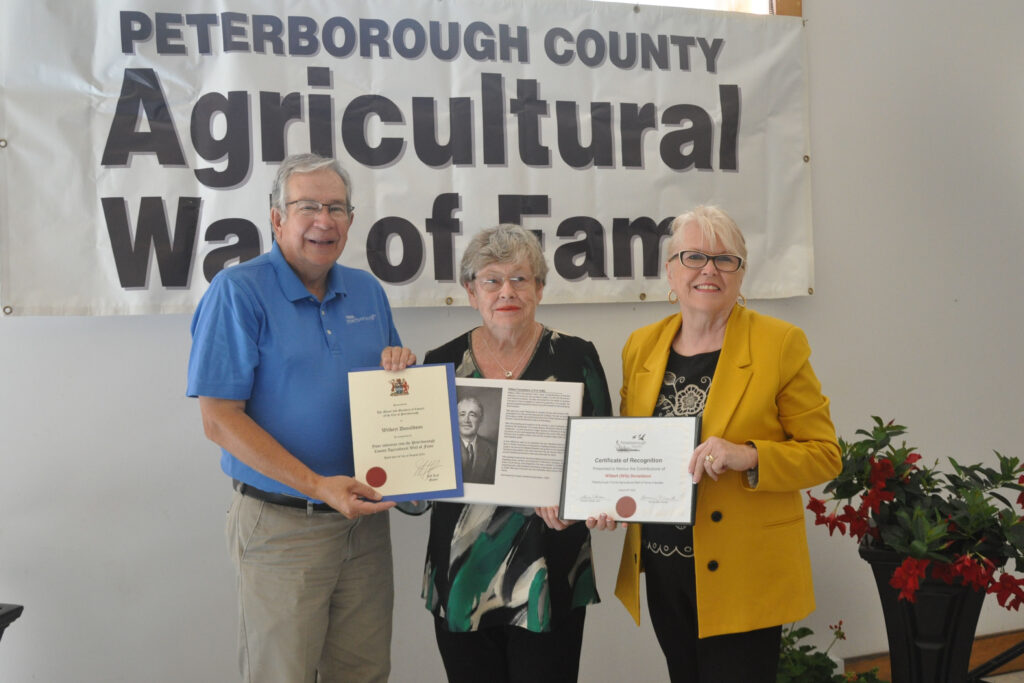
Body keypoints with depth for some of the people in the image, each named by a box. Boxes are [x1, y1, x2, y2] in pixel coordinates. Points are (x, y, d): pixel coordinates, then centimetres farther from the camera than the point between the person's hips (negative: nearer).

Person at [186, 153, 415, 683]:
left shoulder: (368, 292, 9)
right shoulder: (238, 291, -10)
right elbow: (219, 419, -15)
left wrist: (399, 371, -6)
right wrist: (318, 486, -22)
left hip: (364, 515, 5)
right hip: (281, 524, -5)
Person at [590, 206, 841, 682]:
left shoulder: (780, 344, -7)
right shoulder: (641, 347, 6)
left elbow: (824, 454, -5)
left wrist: (749, 457, -22)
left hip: (743, 576, -4)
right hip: (662, 572, 4)